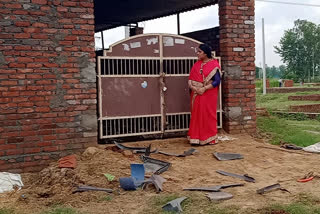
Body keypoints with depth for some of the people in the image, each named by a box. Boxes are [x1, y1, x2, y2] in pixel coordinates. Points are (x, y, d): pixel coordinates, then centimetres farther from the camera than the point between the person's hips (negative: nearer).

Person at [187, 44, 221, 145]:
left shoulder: (214, 65, -6)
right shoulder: (197, 64, 12)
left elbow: (217, 81, -13)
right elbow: (191, 78, 8)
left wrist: (204, 88, -20)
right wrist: (191, 85, -12)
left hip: (208, 94, -5)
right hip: (196, 94, 6)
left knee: (208, 115, 0)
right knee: (196, 115, 7)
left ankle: (209, 138, 11)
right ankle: (196, 138, 14)